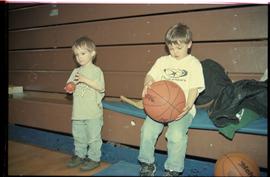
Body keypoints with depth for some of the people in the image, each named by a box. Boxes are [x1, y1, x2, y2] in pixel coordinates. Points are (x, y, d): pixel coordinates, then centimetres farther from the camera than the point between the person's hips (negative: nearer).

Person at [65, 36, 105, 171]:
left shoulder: (96, 70, -7)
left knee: (93, 136, 4)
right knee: (78, 136, 17)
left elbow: (101, 87, -18)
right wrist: (69, 88, -7)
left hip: (93, 112, -6)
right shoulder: (76, 71, 11)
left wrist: (85, 80, -23)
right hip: (78, 112, 6)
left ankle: (94, 158, 17)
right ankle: (79, 156, 33)